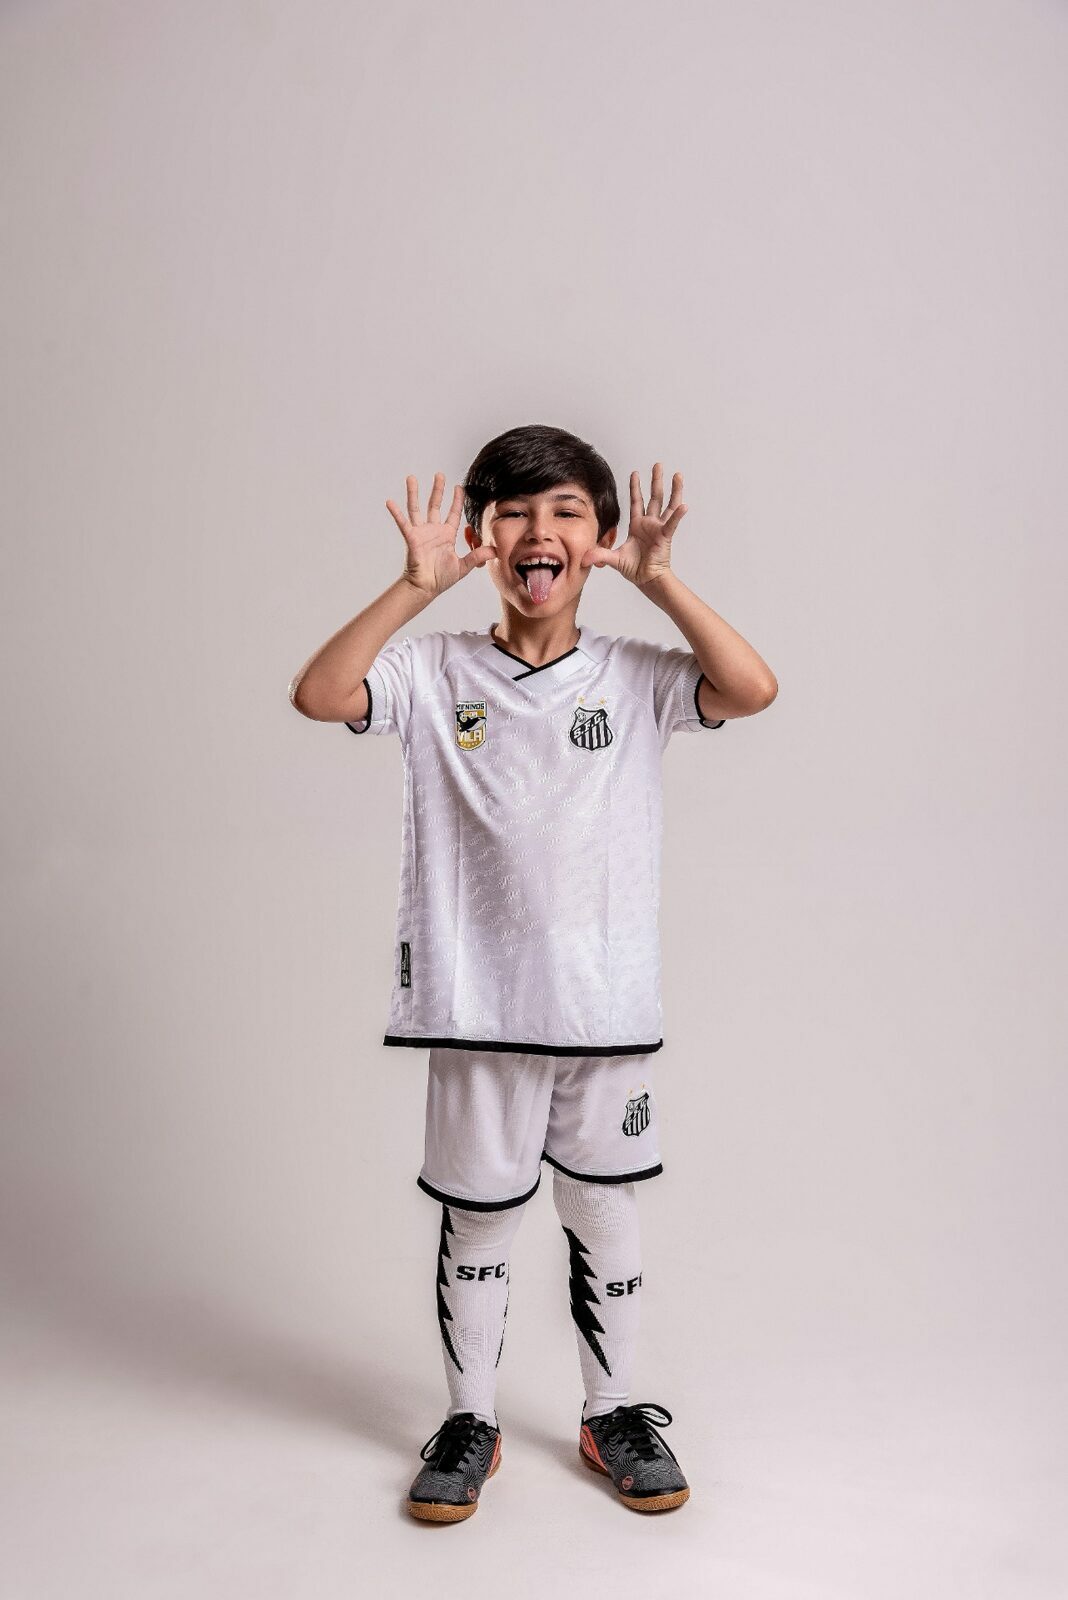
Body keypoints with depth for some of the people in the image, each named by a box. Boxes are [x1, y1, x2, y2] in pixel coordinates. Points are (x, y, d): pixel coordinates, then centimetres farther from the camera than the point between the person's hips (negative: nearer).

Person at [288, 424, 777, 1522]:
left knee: (603, 1215, 15)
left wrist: (659, 580, -15)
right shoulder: (438, 673, -1)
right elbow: (319, 693, -15)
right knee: (474, 1218, 13)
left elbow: (754, 690, -14)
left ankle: (613, 1415, 36)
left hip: (609, 1003, 1)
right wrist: (416, 587, -19)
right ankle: (469, 1422, 34)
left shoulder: (634, 677, 1)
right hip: (478, 1005, 0)